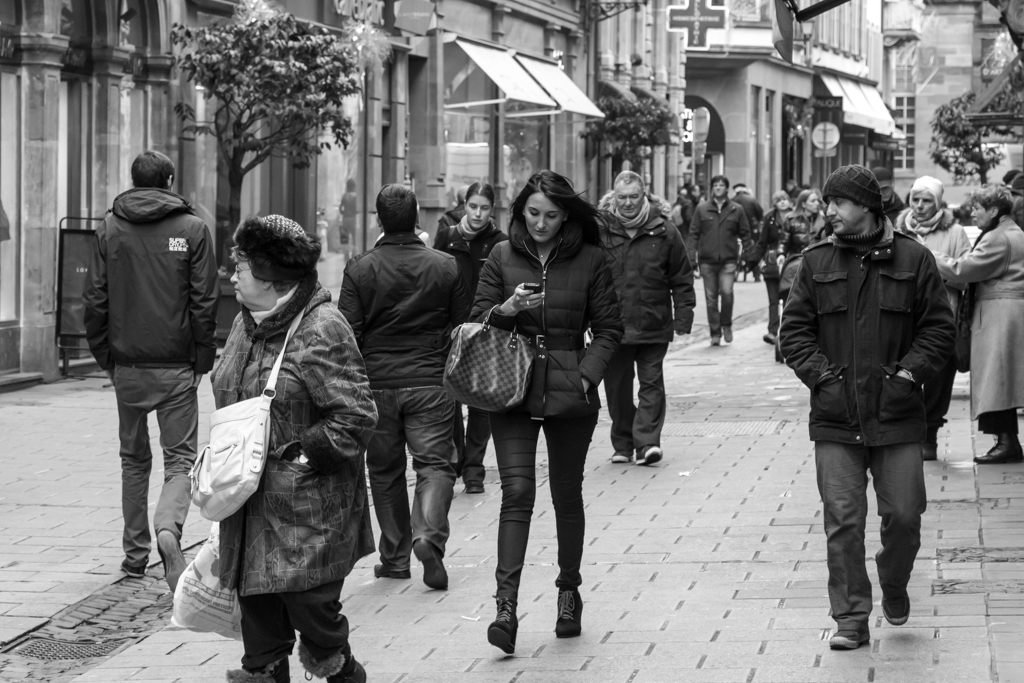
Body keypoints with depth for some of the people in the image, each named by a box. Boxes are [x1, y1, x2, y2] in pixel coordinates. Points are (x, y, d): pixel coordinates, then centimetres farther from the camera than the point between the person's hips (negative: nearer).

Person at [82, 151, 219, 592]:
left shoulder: (110, 228, 2)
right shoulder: (191, 229, -4)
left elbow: (95, 300, 2)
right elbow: (205, 302, -6)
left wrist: (106, 357, 10)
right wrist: (203, 361, 2)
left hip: (127, 365, 2)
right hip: (176, 367, -2)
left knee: (134, 459, 16)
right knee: (180, 459, 1)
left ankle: (135, 553, 20)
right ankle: (168, 527, -26)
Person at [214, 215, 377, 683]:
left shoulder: (323, 330, -14)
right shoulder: (245, 324, 13)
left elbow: (356, 416, -18)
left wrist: (299, 455, -19)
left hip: (307, 510, -8)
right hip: (250, 509, 8)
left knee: (311, 608, -5)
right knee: (257, 610, 9)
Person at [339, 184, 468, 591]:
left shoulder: (359, 270, -3)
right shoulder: (447, 268, 0)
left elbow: (348, 335, -4)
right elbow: (462, 329, 5)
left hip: (377, 385, 1)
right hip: (431, 383, 0)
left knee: (385, 471, 12)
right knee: (435, 463, 2)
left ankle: (395, 557, 16)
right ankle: (429, 534, -23)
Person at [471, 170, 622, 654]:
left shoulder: (589, 260, 1)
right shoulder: (502, 257, 3)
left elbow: (608, 328, 4)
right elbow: (477, 321, 6)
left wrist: (586, 375, -9)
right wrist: (505, 310, -15)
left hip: (569, 395, 0)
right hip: (512, 391, 0)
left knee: (567, 496, 11)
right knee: (517, 492, -11)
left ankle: (569, 592, 28)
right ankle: (506, 606, -15)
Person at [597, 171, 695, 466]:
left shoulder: (664, 231, 1)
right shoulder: (600, 230, 1)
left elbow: (682, 278, 6)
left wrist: (683, 316, 1)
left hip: (653, 325, -1)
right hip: (612, 327, 1)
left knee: (652, 384, -5)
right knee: (617, 387, 7)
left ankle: (647, 441, -6)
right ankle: (622, 445, 18)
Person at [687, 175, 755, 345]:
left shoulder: (736, 210, 5)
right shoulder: (701, 209, 5)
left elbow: (745, 234, 9)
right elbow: (693, 234, 4)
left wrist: (750, 255, 4)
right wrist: (691, 256, -4)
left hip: (728, 259, -1)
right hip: (707, 260, 1)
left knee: (726, 292, -18)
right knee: (711, 298, 4)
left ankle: (726, 325, 4)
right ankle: (715, 333, 14)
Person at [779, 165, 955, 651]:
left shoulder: (912, 259, 1)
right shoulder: (817, 262, 5)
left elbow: (939, 326, 3)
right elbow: (794, 329, 6)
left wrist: (908, 373, -8)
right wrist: (821, 375, -6)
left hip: (897, 415, -1)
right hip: (835, 417, 1)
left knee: (903, 515, 3)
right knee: (843, 520, -3)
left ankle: (894, 587, 31)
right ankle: (851, 619, 4)